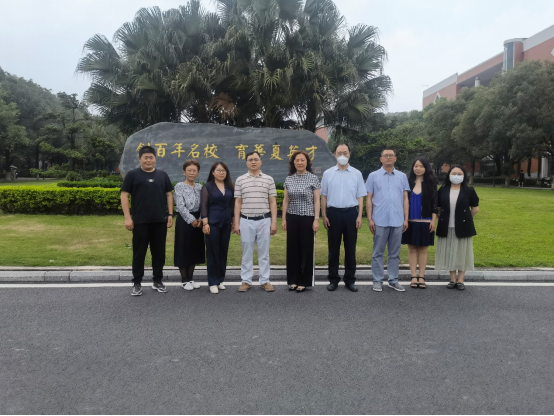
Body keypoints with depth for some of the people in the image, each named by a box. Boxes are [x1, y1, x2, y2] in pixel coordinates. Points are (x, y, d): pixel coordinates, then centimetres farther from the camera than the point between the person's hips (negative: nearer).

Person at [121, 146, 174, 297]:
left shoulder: (162, 175, 9)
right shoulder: (133, 175, 0)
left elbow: (169, 195, 13)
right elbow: (124, 195, -2)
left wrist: (170, 214, 4)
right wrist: (128, 217, -9)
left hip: (160, 221, 3)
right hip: (140, 221, -3)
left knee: (159, 252, 9)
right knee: (139, 253, 4)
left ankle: (158, 281, 21)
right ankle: (137, 283, 14)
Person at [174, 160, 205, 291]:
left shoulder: (200, 187, 9)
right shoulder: (179, 186, -5)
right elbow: (180, 206, -13)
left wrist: (200, 220, -10)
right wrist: (191, 220, -16)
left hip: (197, 221, 5)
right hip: (184, 221, -5)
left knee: (195, 250, 10)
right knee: (184, 250, 1)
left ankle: (191, 278, 22)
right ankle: (184, 280, 12)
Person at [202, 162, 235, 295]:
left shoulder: (230, 187, 9)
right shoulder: (208, 186, -2)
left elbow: (233, 205, 12)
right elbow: (204, 206, -6)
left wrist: (234, 221, 8)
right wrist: (205, 223, -14)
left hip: (226, 223, 4)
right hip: (213, 223, -4)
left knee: (224, 252, 9)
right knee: (213, 252, 0)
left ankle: (220, 280, 20)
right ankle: (213, 282, 8)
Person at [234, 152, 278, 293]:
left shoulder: (269, 179, 4)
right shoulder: (240, 180, 5)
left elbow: (273, 202, 3)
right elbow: (238, 203, 6)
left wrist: (274, 222, -3)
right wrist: (236, 223, 0)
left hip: (264, 220, 0)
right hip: (246, 221, 0)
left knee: (264, 253, 7)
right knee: (247, 253, 7)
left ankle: (265, 281, 16)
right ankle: (246, 281, 16)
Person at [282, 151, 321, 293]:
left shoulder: (313, 178, -5)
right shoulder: (289, 179, 6)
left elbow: (316, 201, -5)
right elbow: (286, 200, 10)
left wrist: (316, 219, -10)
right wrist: (284, 219, 5)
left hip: (307, 218, -3)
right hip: (292, 218, 4)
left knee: (307, 249, 3)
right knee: (292, 248, 8)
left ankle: (304, 281, 13)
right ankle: (293, 279, 20)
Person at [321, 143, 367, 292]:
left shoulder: (356, 174, 5)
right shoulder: (328, 173, 5)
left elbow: (360, 197, 5)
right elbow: (324, 196, 6)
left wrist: (359, 216, -3)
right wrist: (324, 216, 0)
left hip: (351, 213, 0)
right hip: (333, 213, 0)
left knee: (350, 248, 7)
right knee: (333, 248, 7)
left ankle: (350, 280, 17)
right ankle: (333, 279, 16)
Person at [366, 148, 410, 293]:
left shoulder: (402, 176, 9)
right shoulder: (373, 176, 4)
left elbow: (405, 199, 9)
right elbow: (369, 198, 2)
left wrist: (406, 219, 4)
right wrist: (370, 219, -4)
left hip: (397, 221, 2)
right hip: (380, 221, -2)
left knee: (395, 253, 9)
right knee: (378, 253, 4)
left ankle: (393, 280, 17)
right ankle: (378, 280, 12)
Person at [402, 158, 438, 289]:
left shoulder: (431, 183, 2)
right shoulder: (408, 182, 5)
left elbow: (435, 202, 1)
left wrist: (433, 220, -5)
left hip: (425, 221, -1)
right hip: (411, 221, 1)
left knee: (423, 249, 4)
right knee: (412, 249, 4)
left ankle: (421, 277, 10)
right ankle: (414, 277, 9)